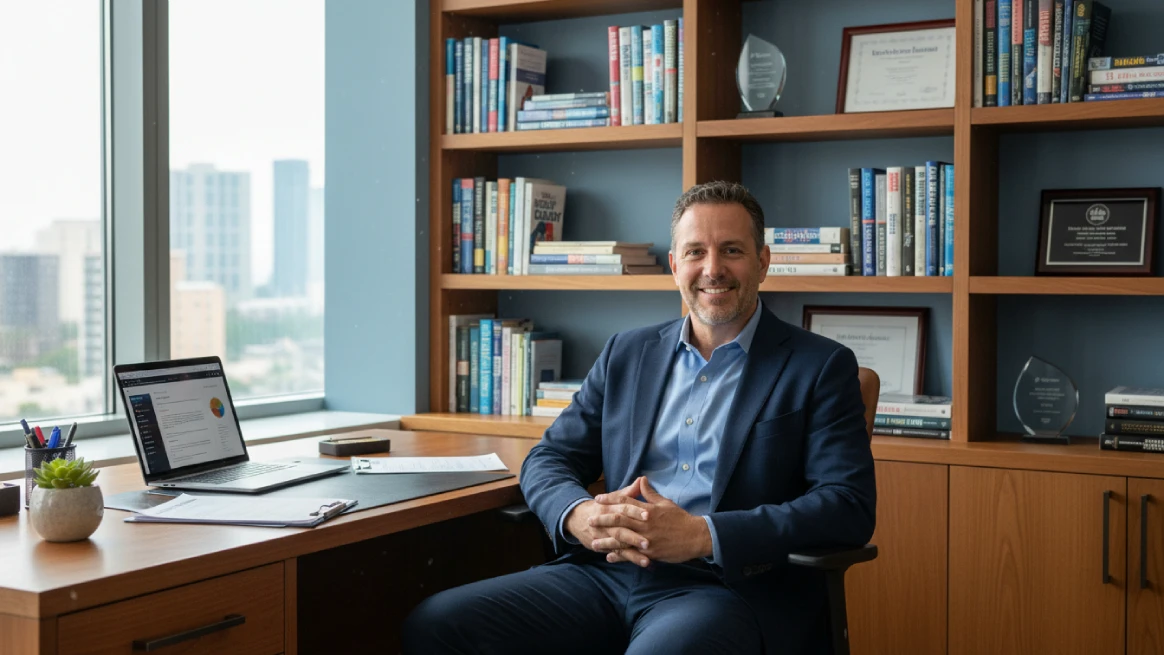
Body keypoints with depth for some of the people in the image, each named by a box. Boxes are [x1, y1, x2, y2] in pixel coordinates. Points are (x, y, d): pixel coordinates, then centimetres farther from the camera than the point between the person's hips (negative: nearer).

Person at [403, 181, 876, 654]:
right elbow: (548, 459, 17)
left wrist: (702, 535, -19)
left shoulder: (822, 367, 4)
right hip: (606, 575, 5)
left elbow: (850, 506, -6)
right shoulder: (626, 355, 17)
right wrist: (580, 515, -9)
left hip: (728, 586, -4)